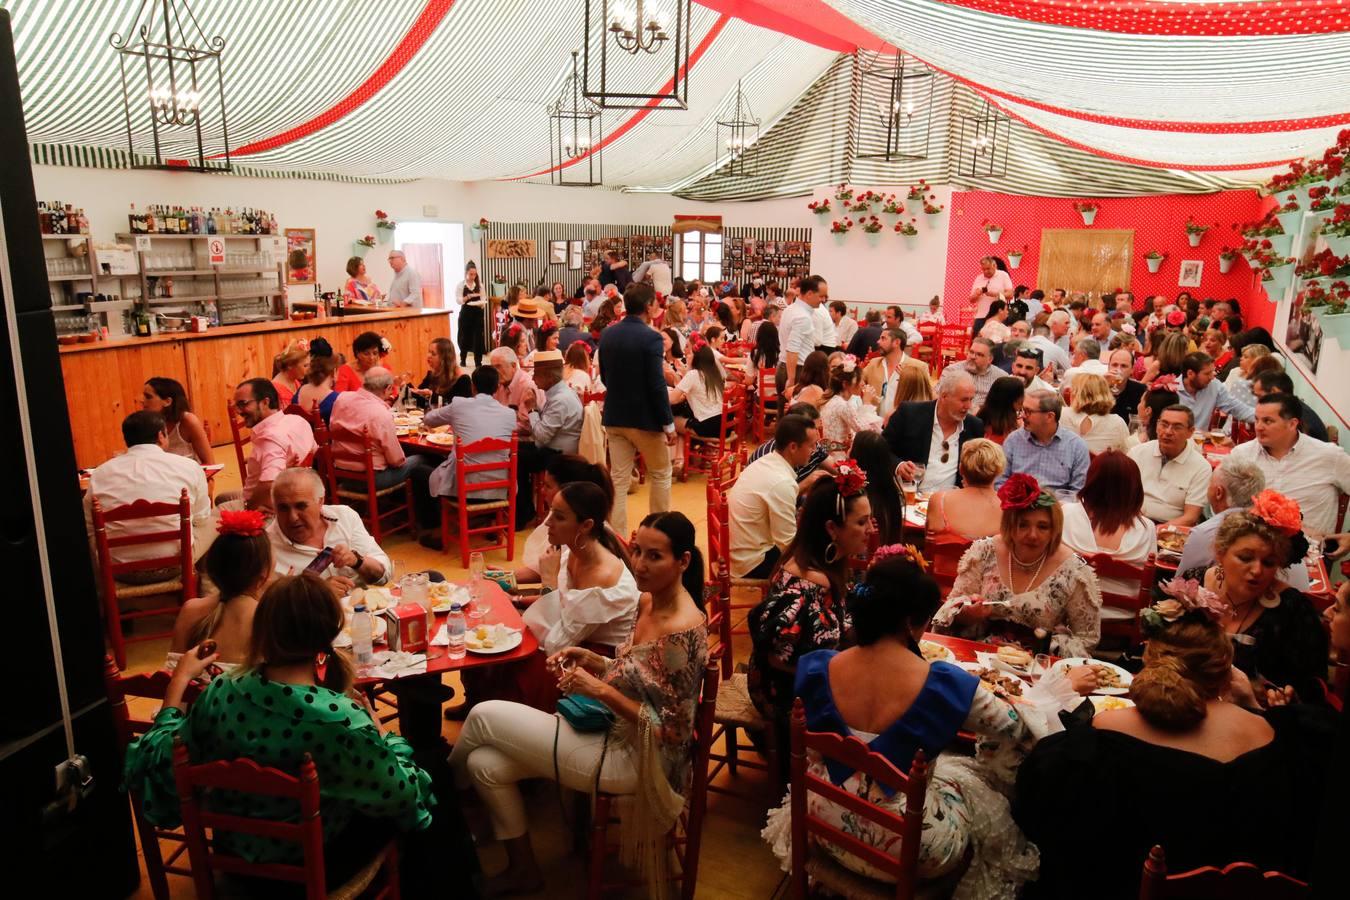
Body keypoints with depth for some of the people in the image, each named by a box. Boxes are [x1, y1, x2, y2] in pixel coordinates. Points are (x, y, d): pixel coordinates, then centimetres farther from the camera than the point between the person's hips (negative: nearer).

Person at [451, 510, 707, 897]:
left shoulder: (683, 632, -26)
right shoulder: (647, 602, 1)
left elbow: (672, 730, -22)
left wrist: (600, 689, -26)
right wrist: (595, 662, -3)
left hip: (633, 759, -8)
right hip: (616, 733, 8)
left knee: (485, 716, -4)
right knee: (486, 763, 2)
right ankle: (522, 868, 22)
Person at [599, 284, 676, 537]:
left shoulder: (607, 334, 2)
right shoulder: (650, 337, -17)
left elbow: (604, 376, 11)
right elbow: (657, 385, -19)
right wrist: (669, 423, -12)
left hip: (614, 416, 5)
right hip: (645, 418, -5)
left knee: (618, 480, 10)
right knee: (661, 475, 15)